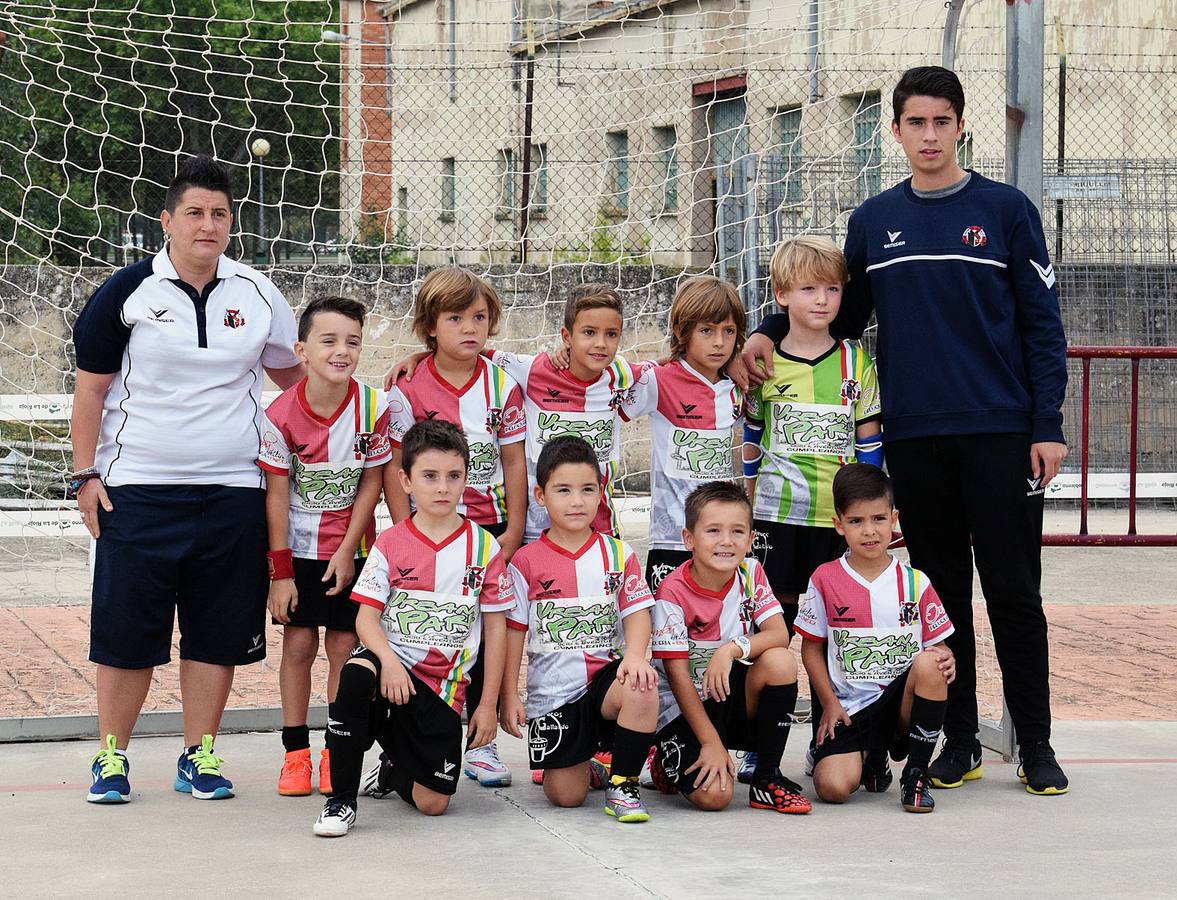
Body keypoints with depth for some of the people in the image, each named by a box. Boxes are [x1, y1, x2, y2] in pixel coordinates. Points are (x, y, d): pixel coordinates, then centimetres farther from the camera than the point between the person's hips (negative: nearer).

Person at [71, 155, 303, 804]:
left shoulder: (257, 295, 6)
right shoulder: (128, 293, -1)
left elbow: (292, 374, 21)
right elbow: (91, 388, 3)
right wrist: (85, 475, -2)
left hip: (232, 494, 2)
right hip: (137, 491, -2)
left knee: (217, 635, 6)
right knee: (126, 632, 0)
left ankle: (198, 756, 18)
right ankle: (111, 758, 13)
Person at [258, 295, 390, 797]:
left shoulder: (373, 408, -15)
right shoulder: (281, 415, -15)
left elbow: (370, 485, -6)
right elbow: (277, 495, -10)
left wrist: (347, 552, -8)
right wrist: (280, 571, -9)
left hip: (351, 548, 0)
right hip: (297, 545, 0)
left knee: (344, 648, 0)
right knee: (298, 644, 0)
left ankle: (336, 754, 9)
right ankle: (295, 752, 8)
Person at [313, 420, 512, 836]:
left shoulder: (484, 547, 1)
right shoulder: (390, 544, 0)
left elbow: (495, 629, 4)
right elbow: (367, 616, -5)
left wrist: (488, 704, 2)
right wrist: (389, 660, -25)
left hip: (444, 686, 1)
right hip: (393, 661, -1)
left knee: (433, 802, -8)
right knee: (356, 673, -40)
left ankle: (395, 771, 31)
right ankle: (341, 799, -25)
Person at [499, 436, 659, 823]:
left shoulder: (618, 554, 4)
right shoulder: (526, 562, 0)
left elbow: (637, 613, -3)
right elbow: (513, 631, 3)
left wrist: (634, 655, -24)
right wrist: (508, 696, -1)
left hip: (604, 675, 0)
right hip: (551, 692, 0)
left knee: (641, 688, -36)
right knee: (566, 796, -7)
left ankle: (623, 784, -15)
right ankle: (585, 767, 33)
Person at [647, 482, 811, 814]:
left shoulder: (750, 573, -3)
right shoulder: (673, 592, -17)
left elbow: (779, 634, -13)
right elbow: (677, 675, -18)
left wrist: (732, 648, -32)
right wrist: (711, 744, -22)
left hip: (735, 701, 4)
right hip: (683, 708, -4)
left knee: (780, 661, -26)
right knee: (714, 795, -27)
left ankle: (767, 780, -12)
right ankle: (671, 765, 11)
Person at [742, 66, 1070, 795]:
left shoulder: (1006, 210, 0)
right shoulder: (874, 222, 9)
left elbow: (1042, 326, -1)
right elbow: (843, 316, 16)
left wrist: (1048, 426, -8)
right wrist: (773, 331, -1)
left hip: (999, 433, -3)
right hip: (914, 436, 3)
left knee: (1013, 592, 0)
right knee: (940, 591, 8)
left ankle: (1036, 746, 9)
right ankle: (958, 741, 16)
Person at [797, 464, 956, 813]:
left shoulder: (914, 582, 3)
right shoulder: (826, 580, 1)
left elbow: (938, 646, 6)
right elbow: (811, 648, 7)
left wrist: (946, 661, -18)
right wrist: (830, 704, -2)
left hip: (902, 702, 0)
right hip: (849, 708, 0)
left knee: (931, 663, -32)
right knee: (833, 787, -24)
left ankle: (916, 773, -15)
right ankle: (871, 756, 17)